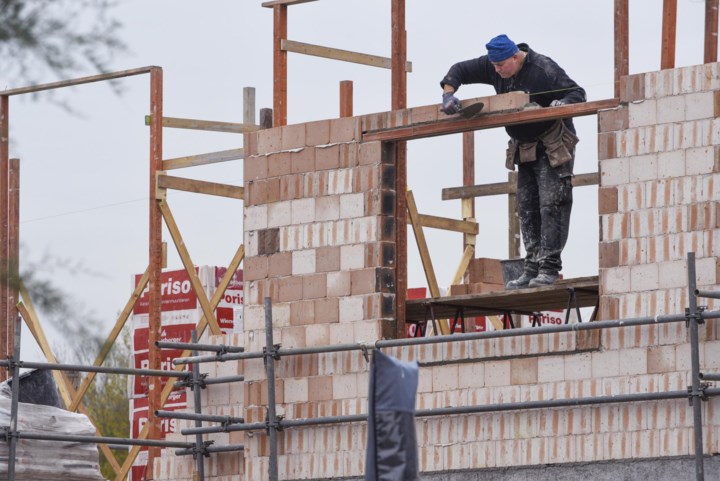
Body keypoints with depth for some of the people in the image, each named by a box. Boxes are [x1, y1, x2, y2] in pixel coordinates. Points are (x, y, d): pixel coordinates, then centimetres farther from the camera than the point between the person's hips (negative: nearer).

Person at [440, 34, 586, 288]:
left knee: (551, 205, -13)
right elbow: (460, 70, 4)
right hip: (524, 148, 7)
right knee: (527, 208, 5)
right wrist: (448, 94, -14)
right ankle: (532, 267, 7)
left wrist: (563, 104, -42)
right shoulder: (493, 67, -1)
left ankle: (549, 267, -14)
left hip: (552, 147, -7)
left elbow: (577, 93, -20)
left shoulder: (543, 69, -20)